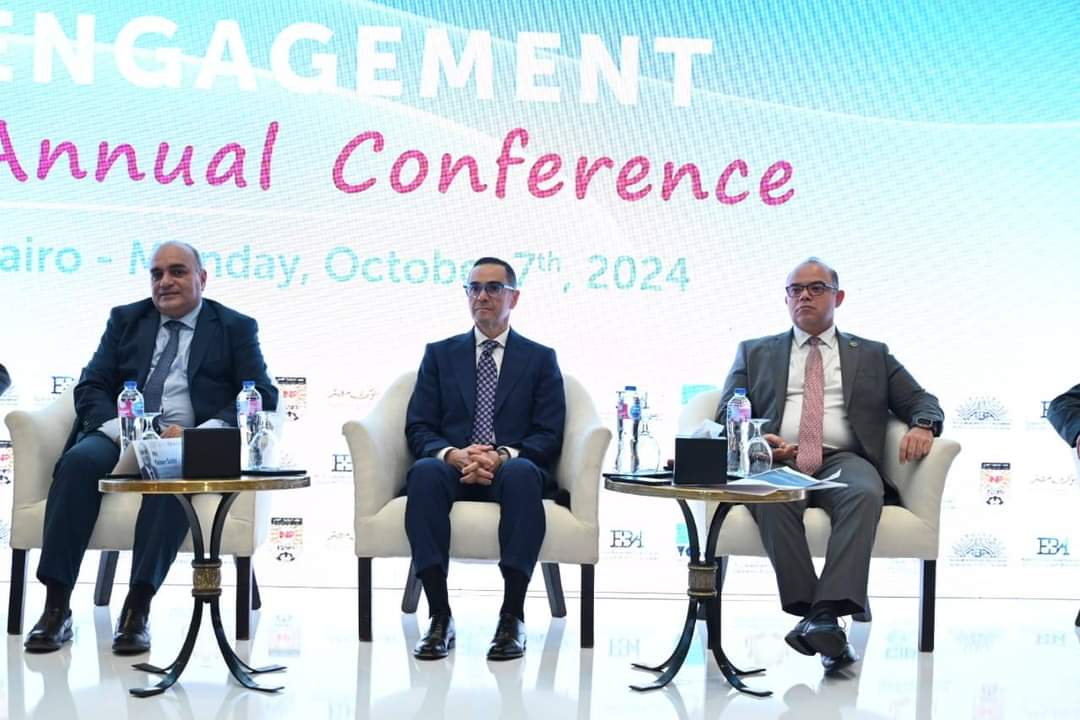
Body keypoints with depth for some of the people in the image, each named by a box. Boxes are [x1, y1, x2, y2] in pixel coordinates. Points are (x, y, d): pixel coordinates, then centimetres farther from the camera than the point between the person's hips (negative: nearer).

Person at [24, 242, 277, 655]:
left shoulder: (236, 328, 13)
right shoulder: (125, 320, 21)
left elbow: (262, 396, 1)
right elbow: (90, 387, 13)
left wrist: (198, 433, -16)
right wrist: (116, 428, -11)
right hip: (121, 435, 3)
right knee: (79, 460, -30)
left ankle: (138, 609, -37)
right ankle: (56, 606, -30)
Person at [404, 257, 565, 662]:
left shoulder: (540, 359, 15)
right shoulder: (439, 354, 18)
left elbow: (549, 435, 4)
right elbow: (418, 428, 8)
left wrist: (503, 456, -16)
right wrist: (453, 454, -14)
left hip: (512, 470, -1)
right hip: (453, 471, 1)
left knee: (521, 473, -38)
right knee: (425, 472, -35)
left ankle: (512, 618, -36)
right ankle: (440, 617, -35)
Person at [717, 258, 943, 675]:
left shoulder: (872, 355, 25)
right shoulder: (755, 352, 25)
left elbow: (922, 401, 20)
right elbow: (728, 415, 15)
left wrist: (922, 426, -6)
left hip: (842, 460, 0)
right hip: (775, 460, 0)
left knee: (866, 493, -36)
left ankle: (827, 612, -43)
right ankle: (808, 613, -35)